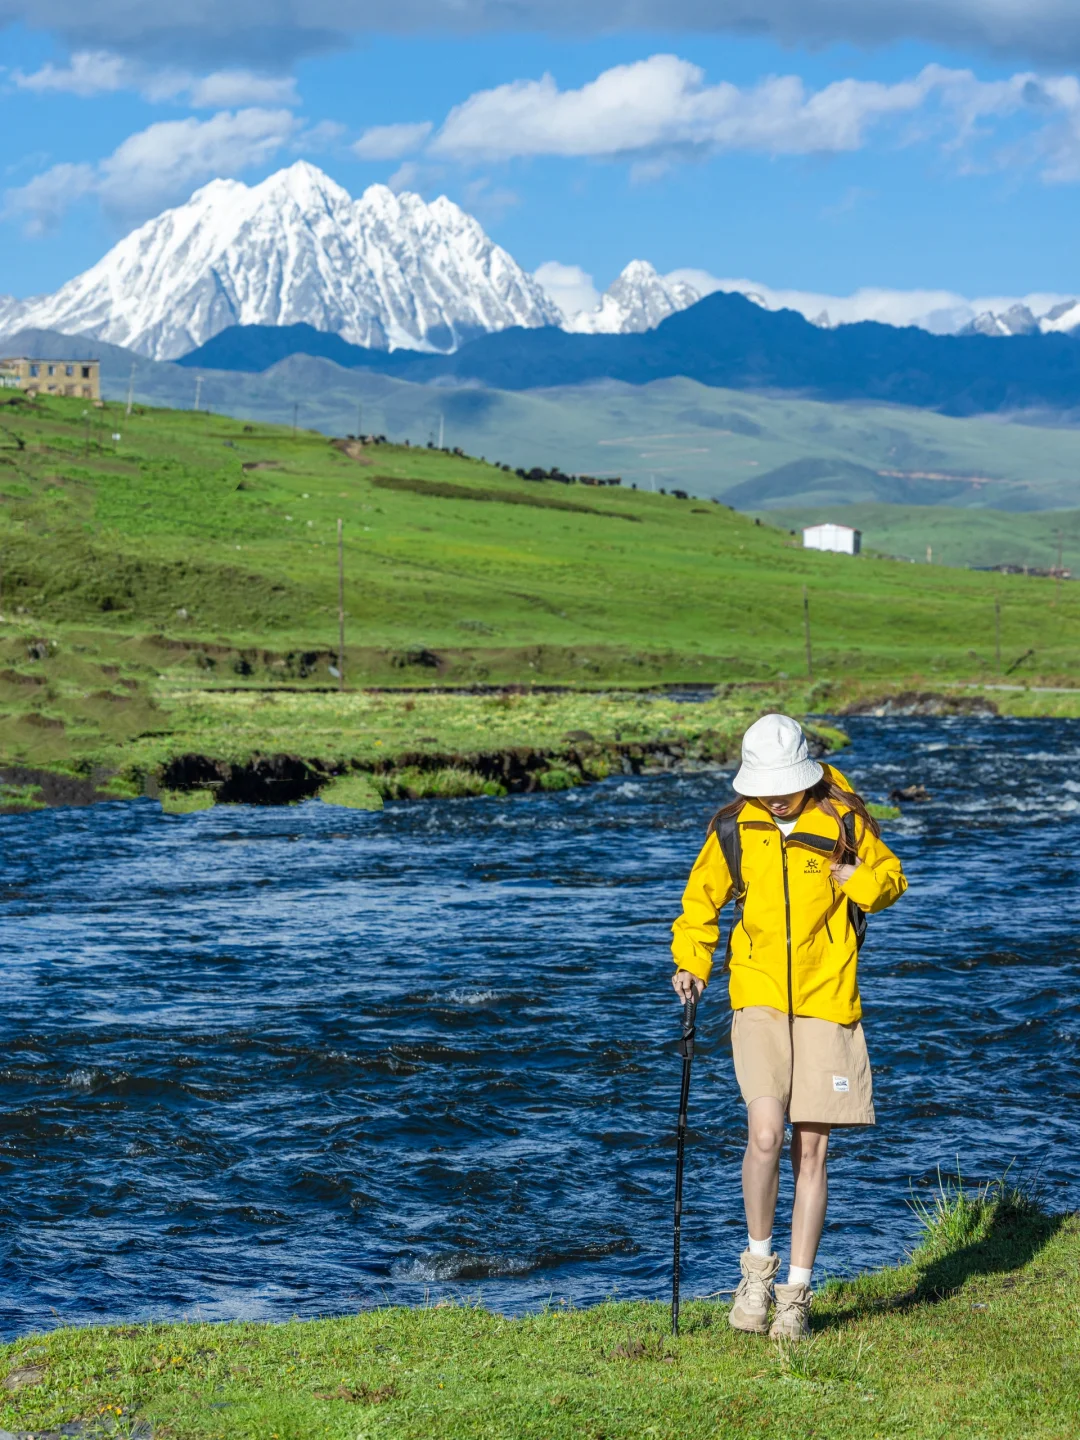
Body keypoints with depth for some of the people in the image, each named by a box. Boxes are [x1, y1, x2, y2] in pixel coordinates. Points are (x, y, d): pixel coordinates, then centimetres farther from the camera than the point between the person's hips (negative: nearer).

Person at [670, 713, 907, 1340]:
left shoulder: (843, 821, -3)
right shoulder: (733, 830, 0)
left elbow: (893, 876, 12)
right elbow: (702, 897, 15)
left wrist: (863, 882, -10)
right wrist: (691, 961, 0)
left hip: (827, 1004, 0)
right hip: (758, 999, 0)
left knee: (812, 1149, 3)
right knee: (766, 1133, -17)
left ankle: (796, 1292, 14)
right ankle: (758, 1264, 6)